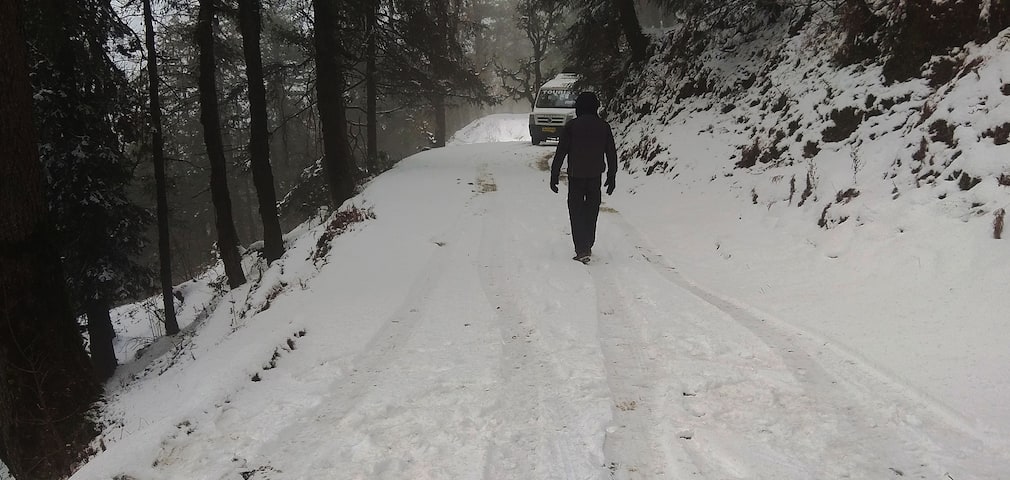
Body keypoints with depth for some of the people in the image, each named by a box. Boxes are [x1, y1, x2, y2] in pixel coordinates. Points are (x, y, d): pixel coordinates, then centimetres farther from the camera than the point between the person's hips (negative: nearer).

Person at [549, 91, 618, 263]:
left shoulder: (571, 126, -7)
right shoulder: (604, 126, 1)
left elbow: (560, 152, -8)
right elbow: (612, 153, 5)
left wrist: (554, 176, -2)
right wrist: (611, 177, 13)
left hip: (575, 176, -3)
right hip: (595, 177, 3)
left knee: (576, 213, 3)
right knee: (591, 213, 17)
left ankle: (582, 250, -5)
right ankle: (587, 247, 25)